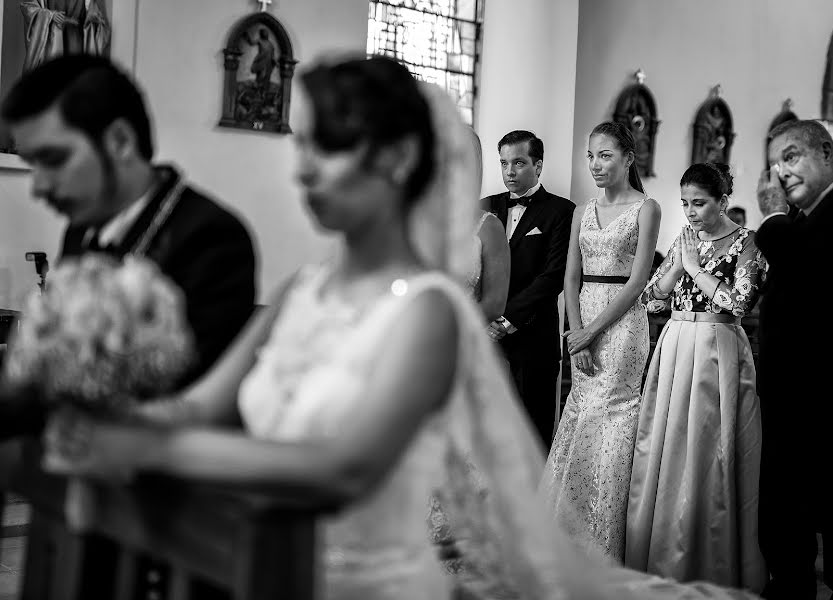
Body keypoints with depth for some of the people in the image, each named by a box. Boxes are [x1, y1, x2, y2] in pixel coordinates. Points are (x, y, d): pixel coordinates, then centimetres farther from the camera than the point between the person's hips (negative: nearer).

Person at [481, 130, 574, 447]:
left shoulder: (560, 211, -1)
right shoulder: (488, 207, 15)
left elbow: (555, 276, -9)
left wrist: (509, 319, -12)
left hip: (534, 338, -4)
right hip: (487, 336, 4)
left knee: (535, 430, 1)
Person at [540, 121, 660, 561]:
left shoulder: (645, 209, -2)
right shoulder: (582, 213, 14)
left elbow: (637, 281, -9)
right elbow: (571, 279, 9)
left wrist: (591, 331, -12)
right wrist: (577, 333, -5)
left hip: (622, 321, -5)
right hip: (582, 325, 5)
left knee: (607, 417, -7)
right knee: (583, 416, 5)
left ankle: (603, 552, 2)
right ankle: (574, 538, 14)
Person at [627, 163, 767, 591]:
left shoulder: (746, 243, -3)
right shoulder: (684, 240, 13)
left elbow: (739, 302, -15)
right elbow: (652, 299, 10)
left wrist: (696, 268, -9)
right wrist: (677, 266, -4)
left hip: (716, 352, -5)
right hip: (675, 346, 5)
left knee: (706, 455, -2)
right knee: (664, 451, 5)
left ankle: (710, 566, 11)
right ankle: (661, 560, 17)